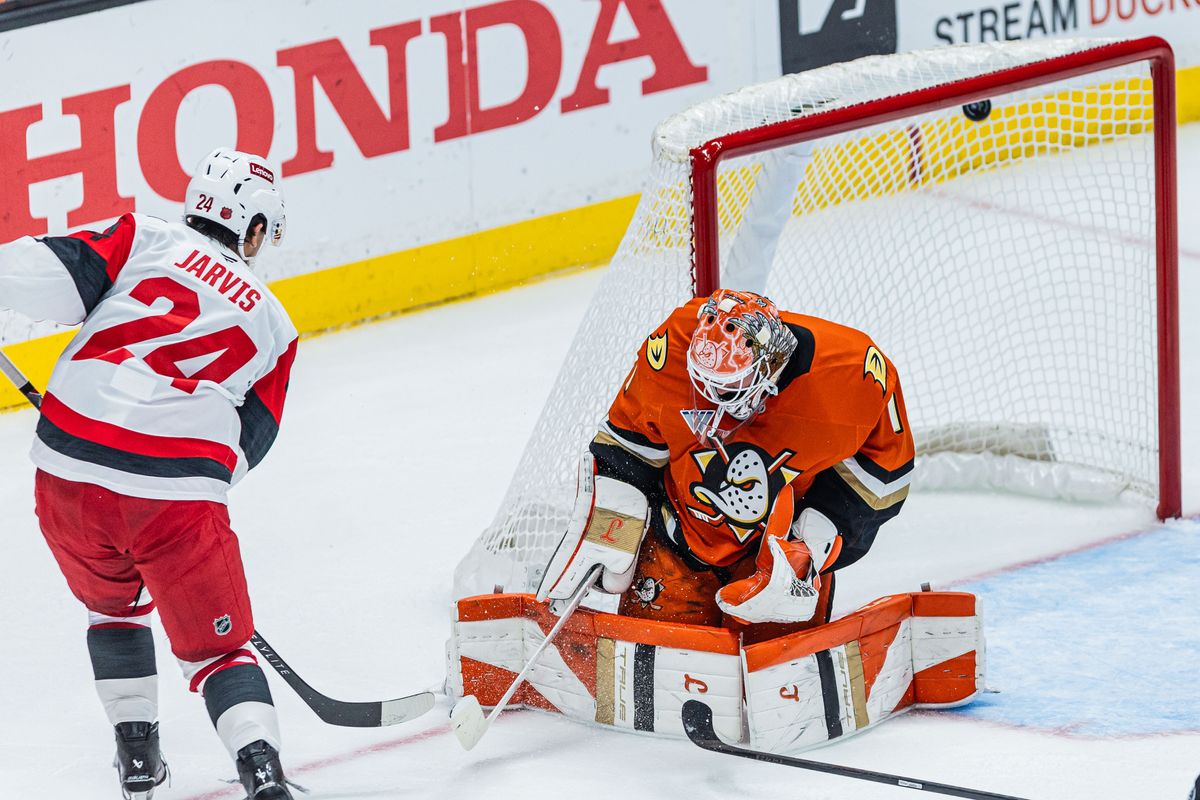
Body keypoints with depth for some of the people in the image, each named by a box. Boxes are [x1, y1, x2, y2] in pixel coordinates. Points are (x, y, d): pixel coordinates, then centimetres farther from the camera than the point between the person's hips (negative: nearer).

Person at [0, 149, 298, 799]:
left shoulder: (147, 239, 13)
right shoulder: (272, 323, 20)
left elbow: (61, 275, -4)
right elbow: (248, 439, 19)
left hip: (68, 473, 1)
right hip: (180, 491, -1)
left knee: (113, 604, 29)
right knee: (215, 645, 9)